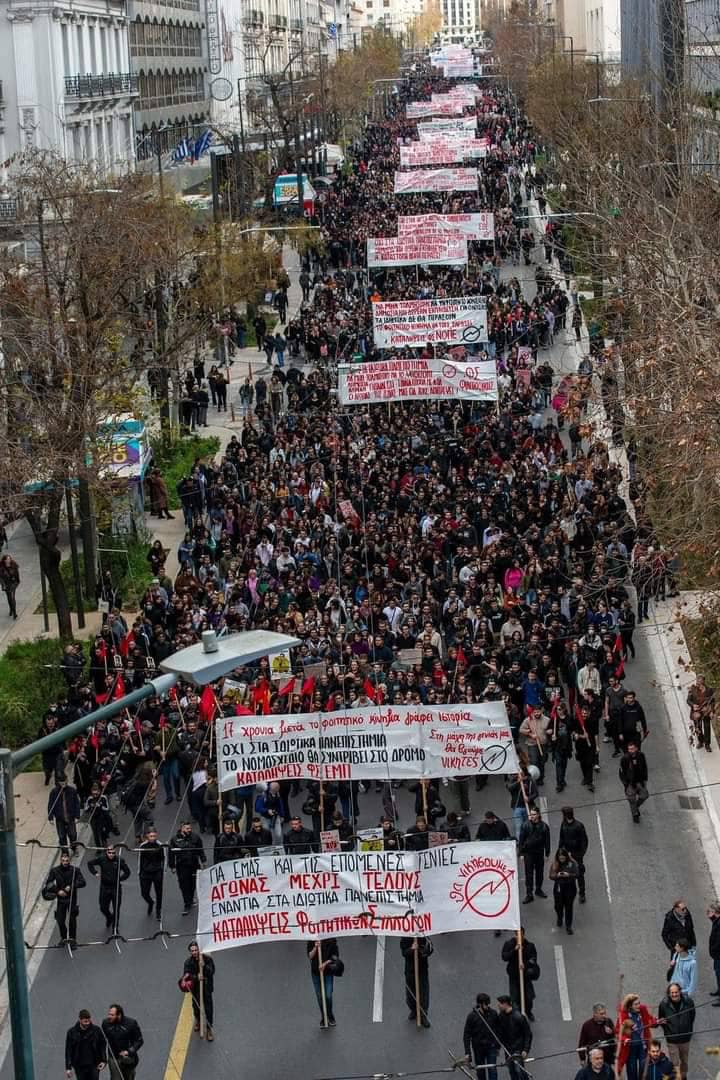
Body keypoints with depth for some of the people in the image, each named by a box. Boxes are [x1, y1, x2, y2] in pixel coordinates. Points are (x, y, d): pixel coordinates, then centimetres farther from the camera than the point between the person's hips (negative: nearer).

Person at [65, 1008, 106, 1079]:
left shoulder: (96, 1030, -4)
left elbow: (102, 1046, 5)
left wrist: (104, 1061, -4)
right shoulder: (72, 1032, -4)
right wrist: (68, 1068, -3)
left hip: (94, 1065, 0)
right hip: (79, 1066, 0)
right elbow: (68, 1051, -1)